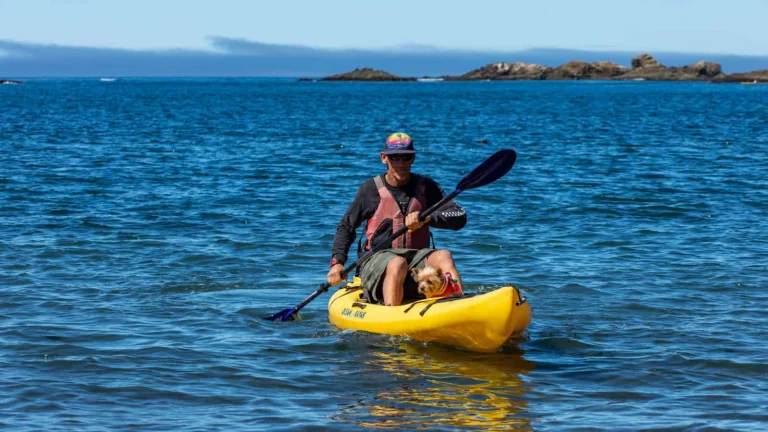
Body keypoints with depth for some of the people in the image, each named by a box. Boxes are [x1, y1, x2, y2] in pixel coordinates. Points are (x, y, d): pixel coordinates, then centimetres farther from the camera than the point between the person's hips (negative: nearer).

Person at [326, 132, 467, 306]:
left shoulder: (426, 187, 8)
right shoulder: (370, 189, 3)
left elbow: (460, 217, -2)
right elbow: (346, 228, 10)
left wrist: (426, 218, -19)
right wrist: (337, 262, -4)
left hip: (417, 258, 2)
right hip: (377, 258, -2)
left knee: (443, 256, -28)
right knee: (397, 263, -36)